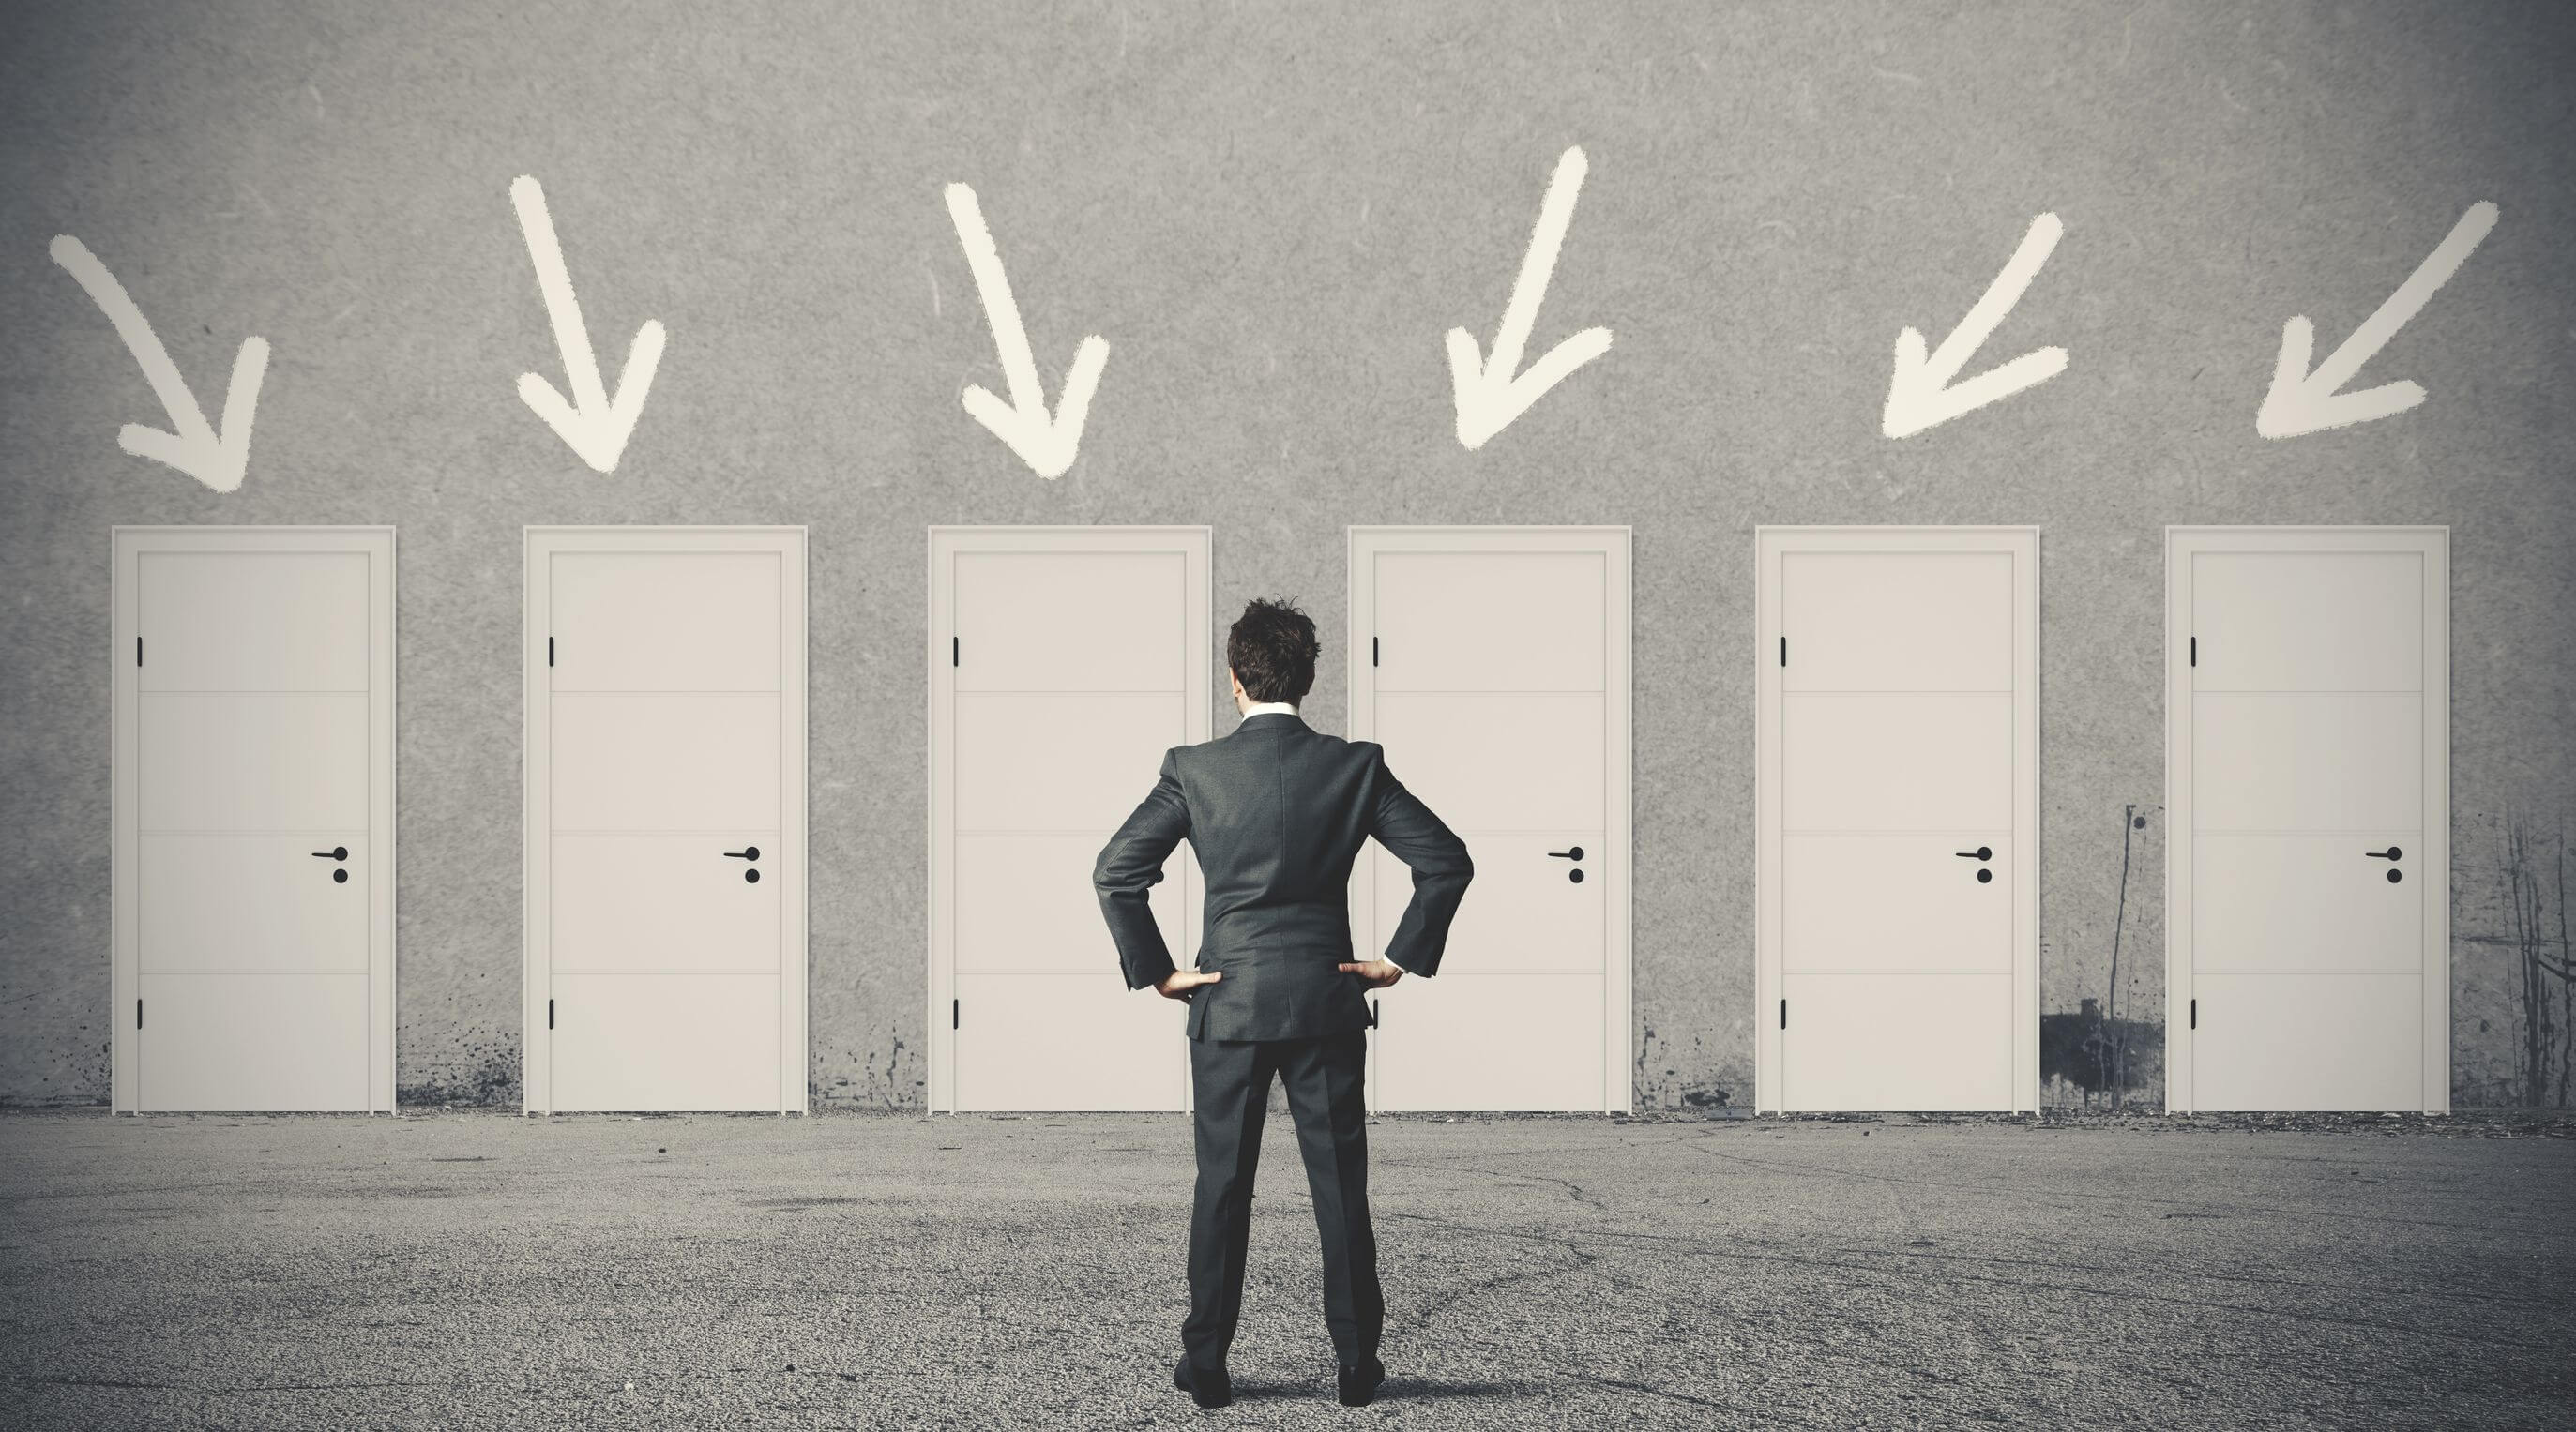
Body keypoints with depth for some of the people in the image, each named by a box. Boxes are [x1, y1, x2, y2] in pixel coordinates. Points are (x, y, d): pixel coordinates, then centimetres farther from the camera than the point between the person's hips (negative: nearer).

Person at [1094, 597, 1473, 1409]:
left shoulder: (1194, 770, -4)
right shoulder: (1355, 766, -3)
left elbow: (1115, 872, -8)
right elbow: (1447, 862, -4)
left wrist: (1155, 972, 0)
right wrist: (1401, 959, 2)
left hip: (1227, 1005, 0)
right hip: (1327, 1003, 0)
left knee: (1221, 1189, 7)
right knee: (1341, 1189, 8)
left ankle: (1206, 1367, 11)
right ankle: (1357, 1364, 13)